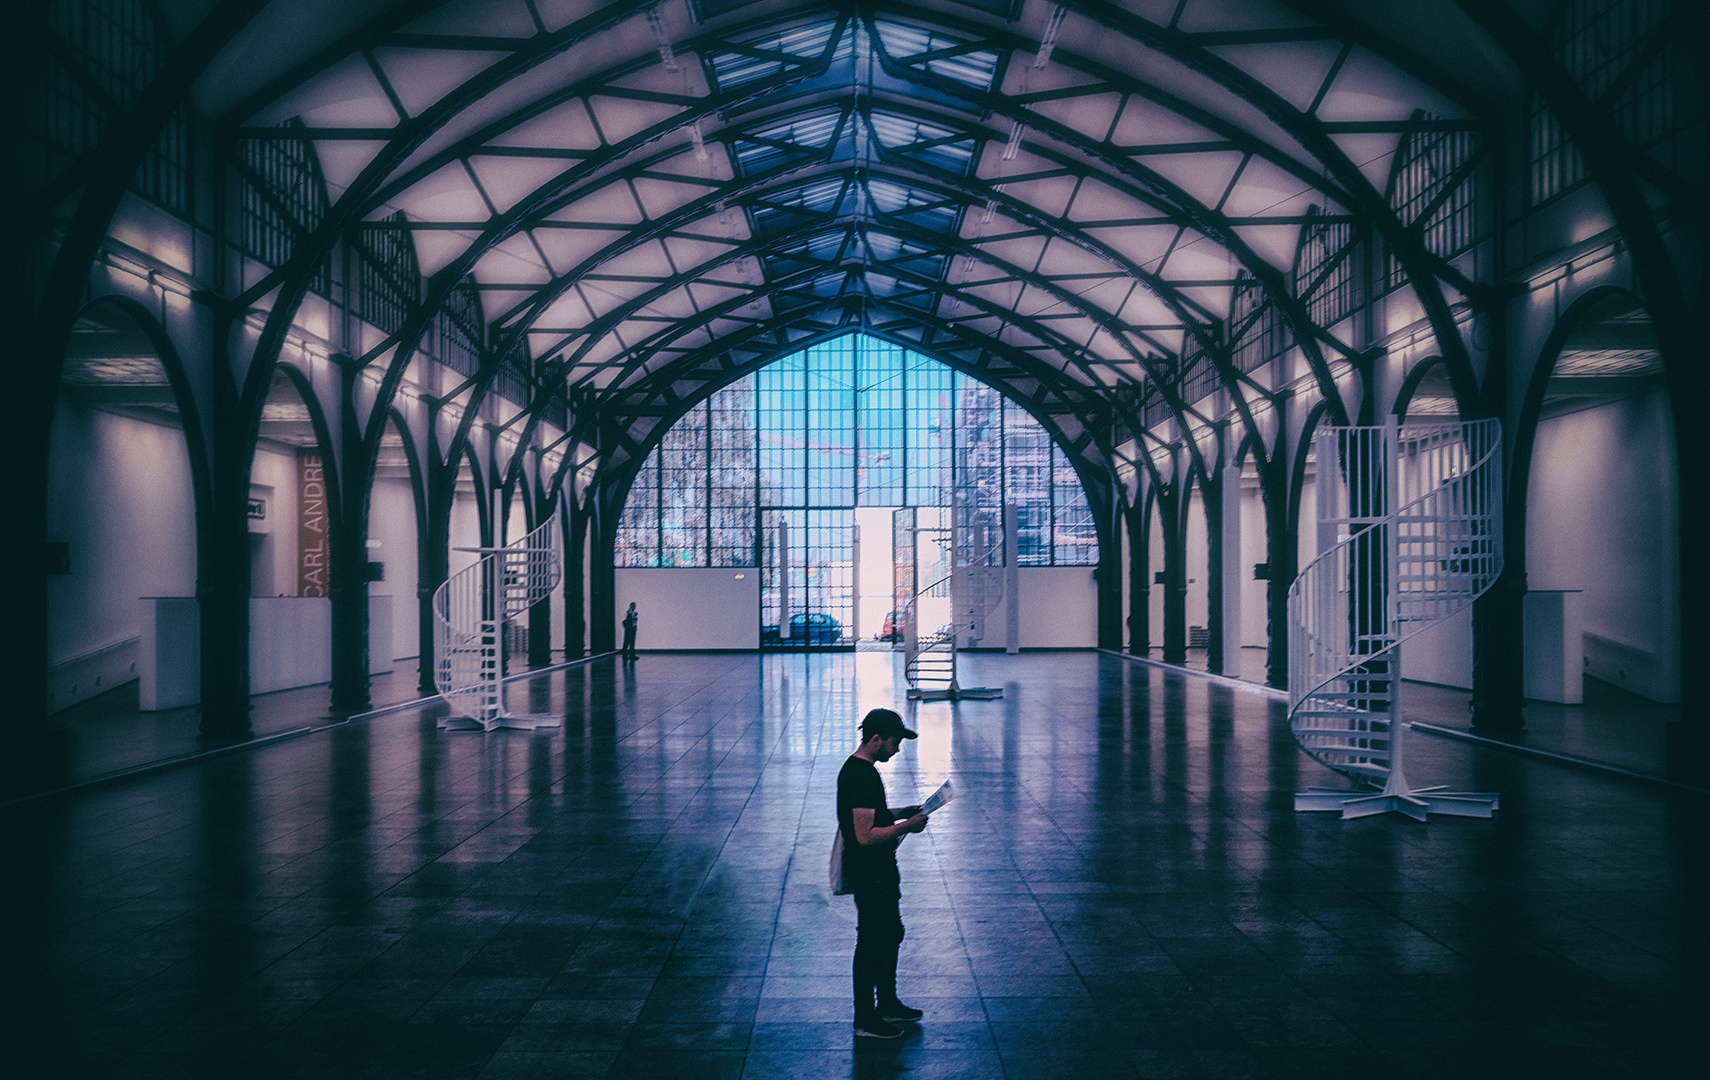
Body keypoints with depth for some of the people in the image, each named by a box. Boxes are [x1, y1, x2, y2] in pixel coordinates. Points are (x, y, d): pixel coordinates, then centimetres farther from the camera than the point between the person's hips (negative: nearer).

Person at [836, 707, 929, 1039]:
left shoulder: (858, 769, 8)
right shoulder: (861, 777, -25)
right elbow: (865, 835, -28)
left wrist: (900, 813, 11)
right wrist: (906, 826, -20)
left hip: (880, 871, 11)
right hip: (869, 875, -11)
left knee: (891, 935, 21)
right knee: (872, 943, 1)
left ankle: (887, 1004, 36)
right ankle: (865, 1020, 14)